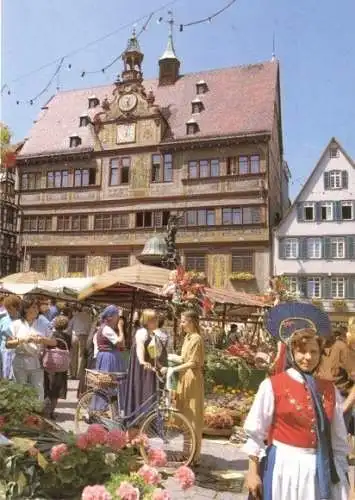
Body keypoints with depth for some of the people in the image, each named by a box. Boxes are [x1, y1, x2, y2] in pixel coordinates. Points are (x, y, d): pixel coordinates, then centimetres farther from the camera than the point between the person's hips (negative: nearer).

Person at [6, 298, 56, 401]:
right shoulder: (16, 324, 4)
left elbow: (54, 342, 5)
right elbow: (8, 344, -2)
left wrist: (42, 339, -12)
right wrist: (22, 340, -16)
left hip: (36, 363, 1)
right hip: (20, 363, -1)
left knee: (38, 392, -2)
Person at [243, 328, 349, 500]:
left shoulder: (330, 390, 2)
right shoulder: (272, 386, -11)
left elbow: (339, 439, 9)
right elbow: (255, 432, -7)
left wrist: (341, 475, 11)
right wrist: (253, 472, -6)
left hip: (321, 469, 4)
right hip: (284, 467, -4)